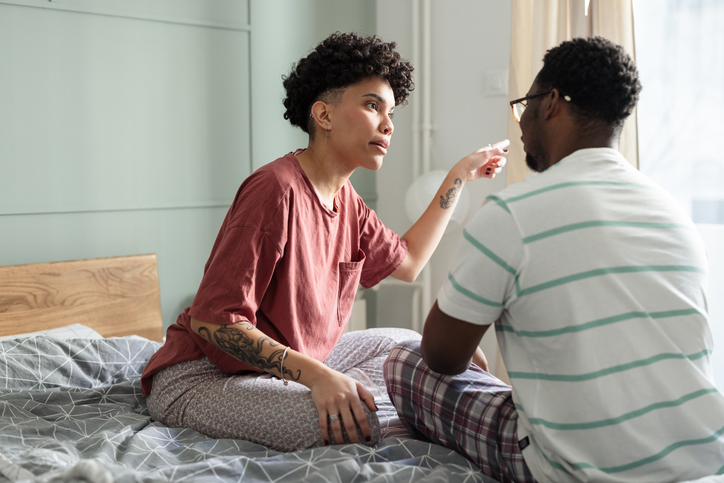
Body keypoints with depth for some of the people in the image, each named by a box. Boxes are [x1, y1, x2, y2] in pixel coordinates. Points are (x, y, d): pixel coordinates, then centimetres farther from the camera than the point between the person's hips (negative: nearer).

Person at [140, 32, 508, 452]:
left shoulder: (344, 198, 6)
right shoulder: (276, 188, -23)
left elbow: (407, 261, 19)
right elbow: (212, 319, -25)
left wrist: (459, 176, 17)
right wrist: (316, 374, -33)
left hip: (287, 365, 9)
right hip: (200, 377, -9)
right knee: (356, 427, -29)